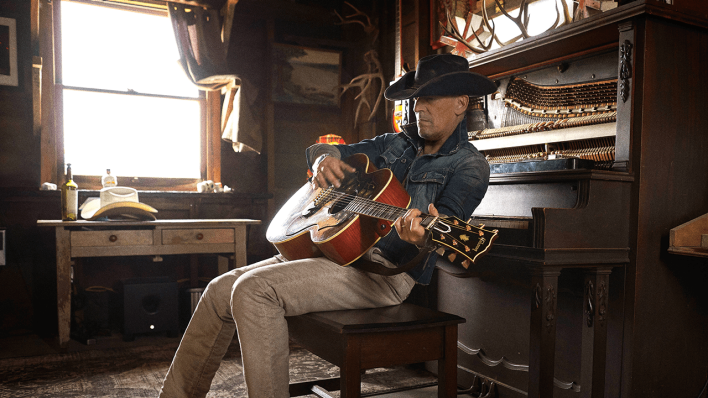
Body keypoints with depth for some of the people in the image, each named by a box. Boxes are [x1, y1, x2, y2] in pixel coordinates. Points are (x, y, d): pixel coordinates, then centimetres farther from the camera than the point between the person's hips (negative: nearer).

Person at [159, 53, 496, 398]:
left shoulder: (469, 166, -3)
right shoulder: (397, 143, 17)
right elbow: (317, 150, 22)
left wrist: (421, 236, -44)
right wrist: (324, 158, -3)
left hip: (387, 269, -8)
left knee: (254, 290, -25)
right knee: (221, 291, 0)